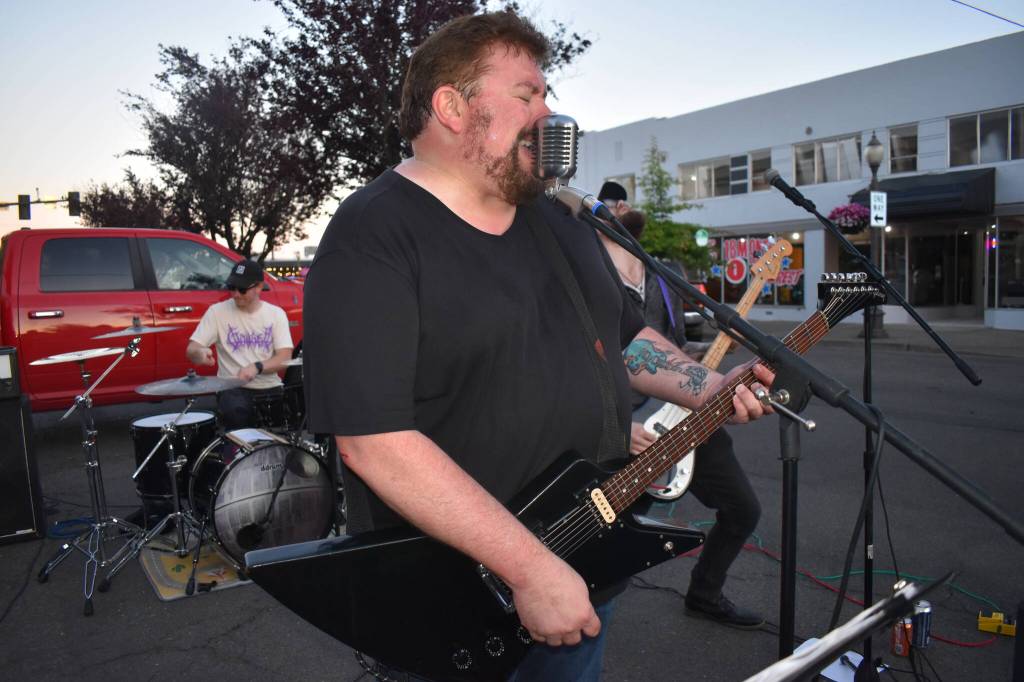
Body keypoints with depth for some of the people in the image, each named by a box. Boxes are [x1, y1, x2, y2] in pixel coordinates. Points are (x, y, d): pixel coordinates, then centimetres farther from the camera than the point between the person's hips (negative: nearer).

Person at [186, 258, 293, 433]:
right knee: (236, 414, -32)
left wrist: (257, 367, -21)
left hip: (270, 388, 2)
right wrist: (200, 353, -25)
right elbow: (191, 350, 0)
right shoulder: (217, 311, 3)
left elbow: (285, 357, -3)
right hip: (233, 389, -1)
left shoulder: (276, 314, 6)